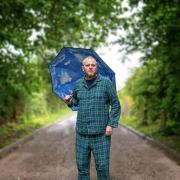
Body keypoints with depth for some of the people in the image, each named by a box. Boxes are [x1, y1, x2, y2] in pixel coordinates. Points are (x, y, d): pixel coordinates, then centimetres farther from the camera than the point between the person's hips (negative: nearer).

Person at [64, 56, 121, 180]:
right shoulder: (78, 84, 8)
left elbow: (115, 105, -1)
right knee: (82, 165, 10)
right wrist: (70, 102, 1)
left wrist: (111, 124, -9)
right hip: (81, 133, 4)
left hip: (101, 133, -3)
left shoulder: (106, 82, -3)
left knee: (102, 167, 0)